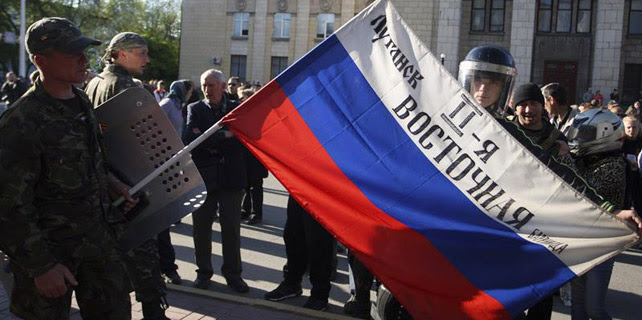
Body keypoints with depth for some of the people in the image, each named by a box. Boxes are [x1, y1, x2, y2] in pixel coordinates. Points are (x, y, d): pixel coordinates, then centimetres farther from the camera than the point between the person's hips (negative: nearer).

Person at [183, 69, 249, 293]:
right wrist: (223, 136, -16)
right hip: (203, 176, 0)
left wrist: (209, 142, -12)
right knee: (202, 228, 9)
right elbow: (190, 139, -13)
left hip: (231, 176, 0)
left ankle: (233, 273, 19)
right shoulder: (195, 109, 3)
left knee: (231, 228, 5)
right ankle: (203, 272, 24)